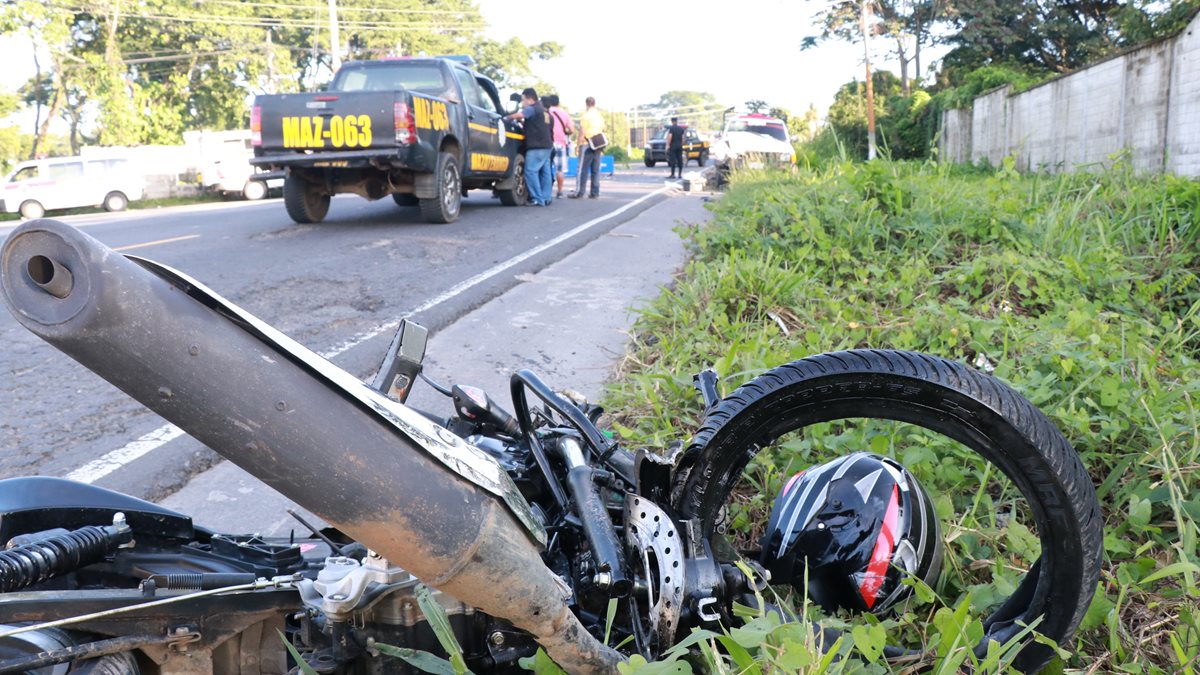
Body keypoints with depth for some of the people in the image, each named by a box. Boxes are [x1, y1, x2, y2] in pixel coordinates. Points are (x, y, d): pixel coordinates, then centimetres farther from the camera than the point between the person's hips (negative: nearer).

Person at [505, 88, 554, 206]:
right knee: (545, 172, 10)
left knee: (531, 171, -10)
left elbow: (519, 115, -24)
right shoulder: (544, 111, 22)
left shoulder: (533, 109, -9)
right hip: (547, 145, 10)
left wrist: (507, 118, -10)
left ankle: (538, 199, -14)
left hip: (537, 147, -10)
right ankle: (547, 198, 11)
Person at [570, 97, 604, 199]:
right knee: (595, 169, 7)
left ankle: (579, 192, -5)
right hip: (598, 146, 6)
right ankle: (595, 192, 7)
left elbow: (582, 132, -12)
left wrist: (578, 145, -8)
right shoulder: (600, 116, 13)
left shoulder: (586, 115, -9)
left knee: (583, 169, -5)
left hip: (587, 145, -6)